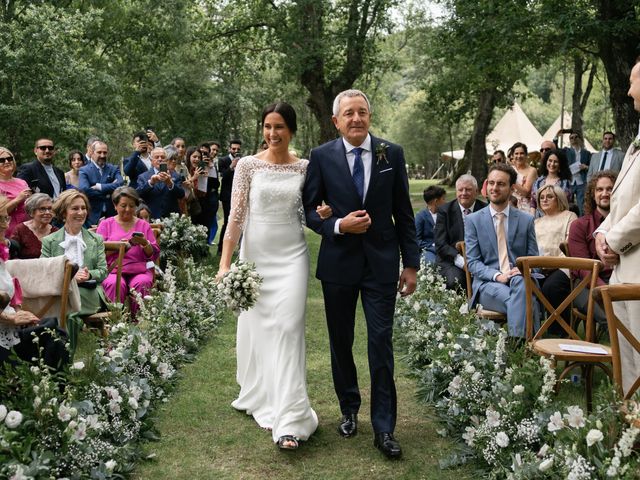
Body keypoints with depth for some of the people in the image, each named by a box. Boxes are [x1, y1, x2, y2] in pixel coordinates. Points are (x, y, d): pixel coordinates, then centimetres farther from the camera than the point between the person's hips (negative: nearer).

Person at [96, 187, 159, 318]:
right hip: (113, 269, -1)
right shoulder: (106, 224, 16)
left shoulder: (143, 225, 19)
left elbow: (154, 255, 12)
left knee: (142, 283, -32)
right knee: (115, 284, -34)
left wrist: (144, 243, -8)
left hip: (140, 270, 1)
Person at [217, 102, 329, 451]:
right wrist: (225, 263, -11)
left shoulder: (304, 168, 4)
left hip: (291, 255, 0)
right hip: (255, 255, 0)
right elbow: (235, 215, -4)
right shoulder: (248, 165, -1)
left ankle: (288, 420, -8)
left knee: (287, 328, -7)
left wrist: (322, 214, -9)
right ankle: (259, 397, 30)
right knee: (255, 327, 8)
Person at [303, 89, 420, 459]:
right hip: (338, 262, 1)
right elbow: (309, 209, 2)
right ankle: (349, 410, 32)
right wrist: (338, 226, -17)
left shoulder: (392, 154, 0)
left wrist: (411, 264, 1)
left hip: (381, 263, -1)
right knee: (341, 342, 12)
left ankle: (384, 428, 7)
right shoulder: (321, 157, -2)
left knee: (381, 343, -2)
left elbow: (404, 213, 3)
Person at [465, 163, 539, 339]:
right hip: (488, 283, -1)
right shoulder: (473, 220, 9)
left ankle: (516, 342, -40)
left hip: (519, 279, 2)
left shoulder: (526, 220, 13)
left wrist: (523, 269, -11)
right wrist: (497, 275, -17)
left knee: (520, 283, -38)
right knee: (524, 301, -35)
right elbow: (472, 263, 3)